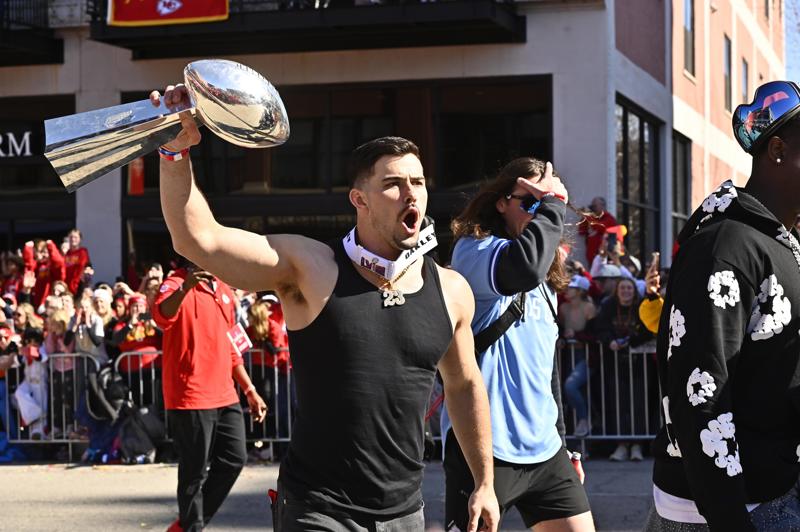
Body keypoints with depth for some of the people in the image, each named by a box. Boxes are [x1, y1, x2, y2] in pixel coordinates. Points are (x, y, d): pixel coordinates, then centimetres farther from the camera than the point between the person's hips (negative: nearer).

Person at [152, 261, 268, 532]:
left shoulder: (224, 291, 15)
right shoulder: (177, 285, -10)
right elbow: (162, 316, -33)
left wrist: (250, 390, 20)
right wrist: (185, 286, -51)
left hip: (225, 397, 8)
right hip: (191, 398, -8)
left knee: (234, 460, 9)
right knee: (195, 472, -2)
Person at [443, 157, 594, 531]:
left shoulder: (544, 283, 17)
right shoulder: (473, 250, -7)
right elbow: (523, 266, -31)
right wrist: (551, 204, -17)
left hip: (543, 449, 8)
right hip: (483, 446, -8)